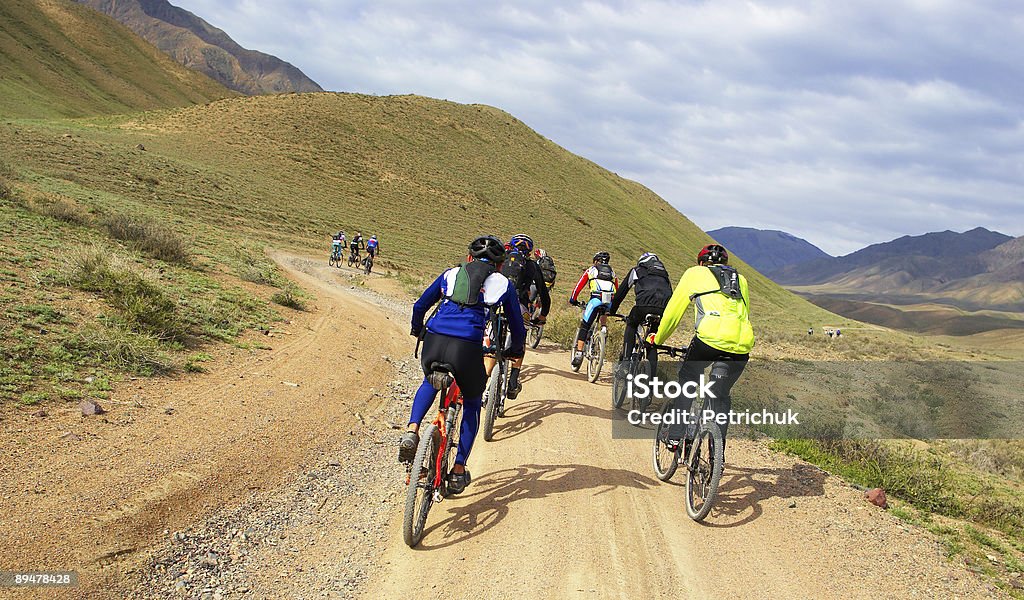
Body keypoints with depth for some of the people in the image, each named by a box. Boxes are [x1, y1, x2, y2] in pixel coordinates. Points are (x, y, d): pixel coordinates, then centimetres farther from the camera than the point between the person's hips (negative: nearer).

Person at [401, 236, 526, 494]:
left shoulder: (451, 274, 25)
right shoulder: (503, 283, 20)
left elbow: (420, 306, 30)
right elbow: (517, 326, 26)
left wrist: (417, 331, 49)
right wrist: (515, 351, 45)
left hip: (434, 340, 2)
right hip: (468, 347, -2)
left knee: (430, 383, 37)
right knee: (472, 404, 26)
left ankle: (411, 431, 12)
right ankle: (458, 472, 25)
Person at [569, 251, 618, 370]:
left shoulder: (591, 270, 24)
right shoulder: (612, 272, 32)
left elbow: (579, 286, 22)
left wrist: (573, 299, 35)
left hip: (596, 299, -3)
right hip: (610, 302, 3)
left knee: (584, 327, 1)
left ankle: (579, 354, -8)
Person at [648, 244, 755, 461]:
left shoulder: (695, 273, 20)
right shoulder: (741, 280, 31)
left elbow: (674, 311, 22)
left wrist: (657, 339, 36)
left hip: (710, 337, -3)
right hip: (742, 345, 3)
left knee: (687, 380, 22)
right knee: (720, 395, 19)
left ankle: (675, 437, 16)